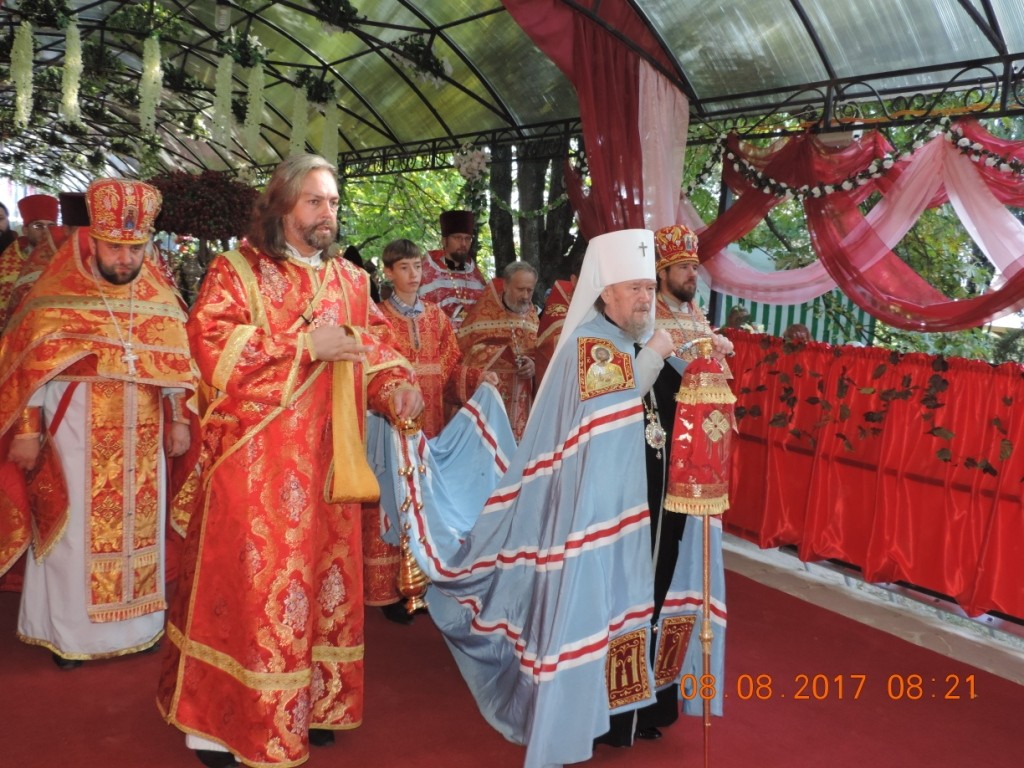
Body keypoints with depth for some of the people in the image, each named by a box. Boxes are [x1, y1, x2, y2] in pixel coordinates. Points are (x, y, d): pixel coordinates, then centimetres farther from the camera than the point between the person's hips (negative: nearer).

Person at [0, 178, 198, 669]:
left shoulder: (158, 297, 4)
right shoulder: (56, 296, -6)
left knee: (138, 527, 11)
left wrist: (179, 420, 5)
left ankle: (136, 624, 25)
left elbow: (175, 364, 8)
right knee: (74, 534, 4)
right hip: (75, 440, -3)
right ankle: (68, 632, 18)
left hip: (141, 442, 4)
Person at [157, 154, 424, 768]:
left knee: (322, 576, 10)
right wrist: (304, 343, -16)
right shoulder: (238, 269, -1)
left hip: (327, 459, 5)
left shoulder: (351, 280, 14)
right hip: (255, 458, -5)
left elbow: (376, 348, 12)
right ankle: (220, 715, 12)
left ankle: (311, 702, 24)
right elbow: (211, 344, -13)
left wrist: (397, 384, -10)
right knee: (251, 579, -2)